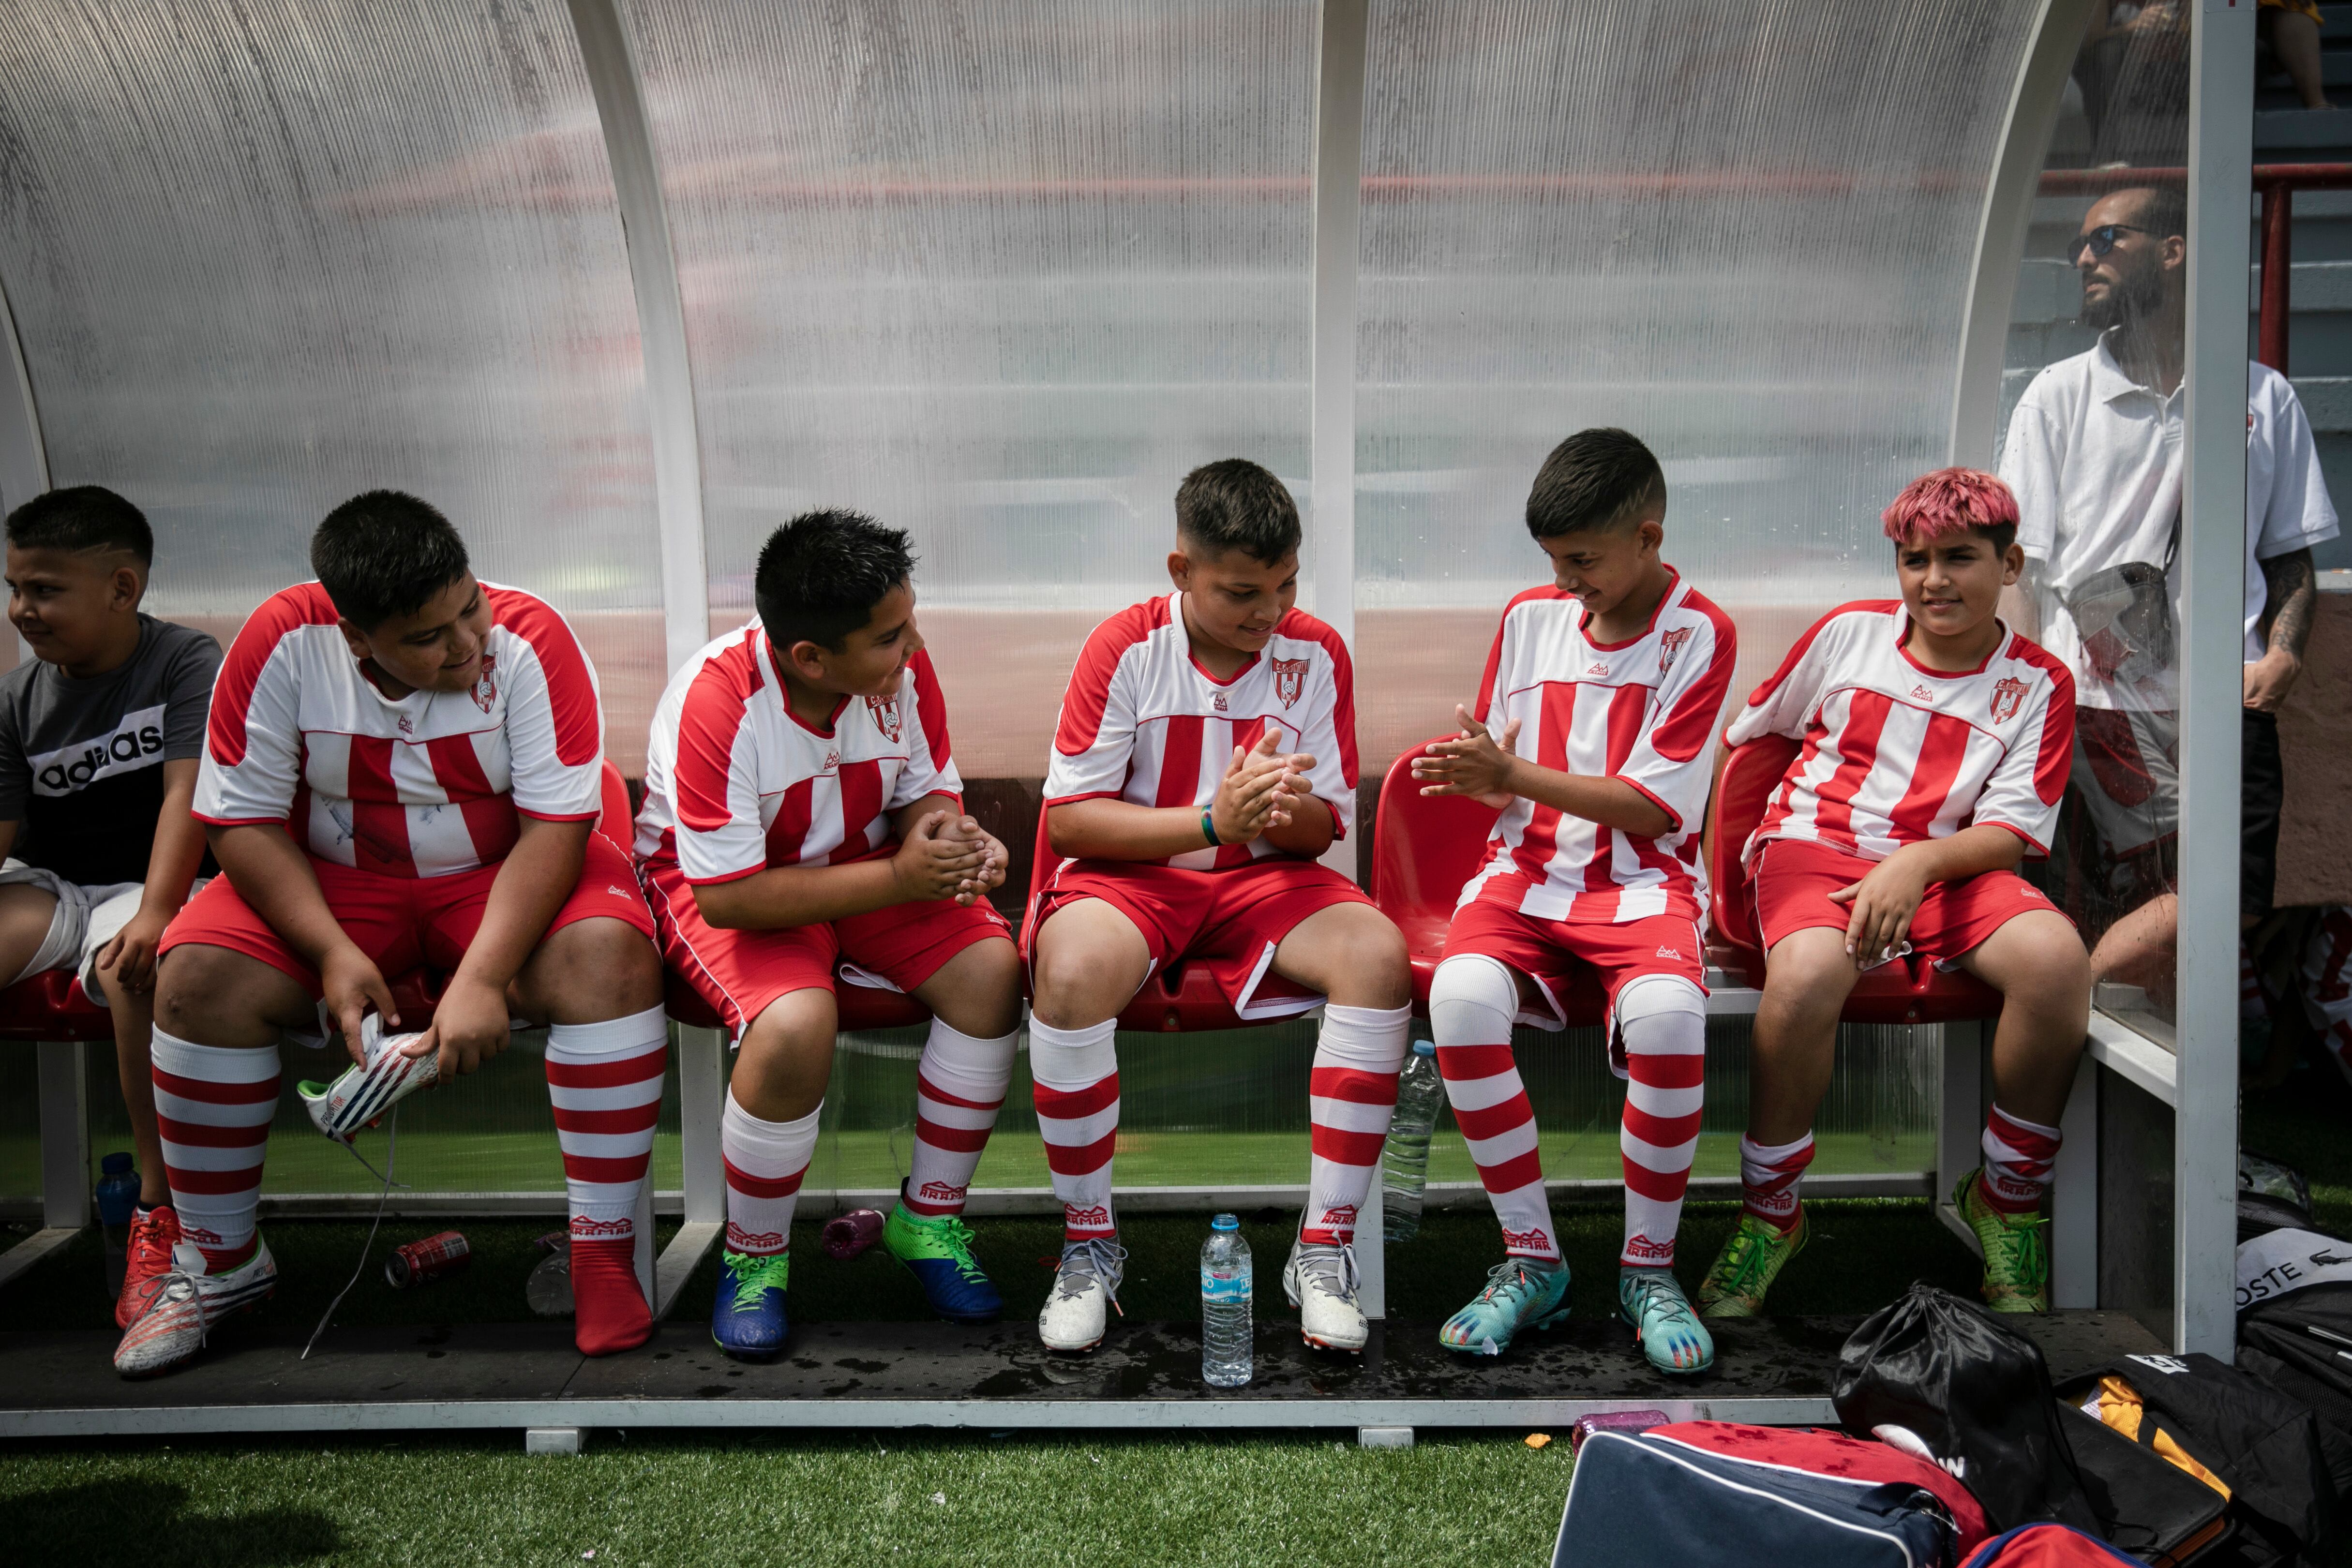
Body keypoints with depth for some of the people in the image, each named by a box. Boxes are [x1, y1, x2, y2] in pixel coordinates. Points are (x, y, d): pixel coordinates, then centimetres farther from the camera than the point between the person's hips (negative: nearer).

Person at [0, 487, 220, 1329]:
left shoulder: (185, 661, -5)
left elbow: (187, 793, -17)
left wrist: (155, 911, -30)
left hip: (144, 883, -4)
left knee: (141, 965, -38)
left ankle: (161, 1211, -28)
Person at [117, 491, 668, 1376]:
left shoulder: (527, 639, -20)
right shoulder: (285, 641, -15)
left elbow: (556, 826, -22)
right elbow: (241, 819, -10)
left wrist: (482, 978, -32)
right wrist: (333, 952, -23)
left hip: (507, 875, -1)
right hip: (333, 880, 2)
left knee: (612, 954, -32)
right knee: (197, 974, -23)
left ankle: (606, 1255, -23)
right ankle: (220, 1263, -3)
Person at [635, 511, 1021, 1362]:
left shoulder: (901, 664, -14)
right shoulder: (713, 702, -30)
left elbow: (926, 791, 2)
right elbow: (727, 895, -29)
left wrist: (952, 839, -24)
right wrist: (897, 879, -32)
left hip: (867, 865, 5)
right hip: (721, 886, -5)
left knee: (992, 967, -19)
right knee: (797, 1023, -34)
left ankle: (930, 1217, 1)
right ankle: (754, 1258, -6)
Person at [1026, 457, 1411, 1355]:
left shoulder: (1317, 654, 0)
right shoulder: (1125, 648, -8)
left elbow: (1326, 827, 4)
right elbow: (1067, 817, -10)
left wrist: (1295, 809, -22)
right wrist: (1211, 822, -21)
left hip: (1264, 877, 3)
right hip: (1131, 874, -2)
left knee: (1378, 954, -28)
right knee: (1072, 970, -36)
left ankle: (1324, 1248, -17)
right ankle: (1089, 1242, -13)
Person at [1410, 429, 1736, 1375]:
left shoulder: (1699, 635, -2)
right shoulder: (1530, 616, 11)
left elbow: (1655, 807, -9)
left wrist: (1514, 775, -16)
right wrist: (1473, 778, -7)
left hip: (1641, 879, -3)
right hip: (1528, 869, 3)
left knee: (1666, 1013, -36)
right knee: (1462, 997, -29)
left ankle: (1649, 1266, -11)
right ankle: (1532, 1262, -12)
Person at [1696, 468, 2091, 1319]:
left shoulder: (2037, 683, 6)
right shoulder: (1850, 632, 7)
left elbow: (2012, 831, -2)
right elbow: (1746, 734, 17)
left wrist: (1917, 865, -22)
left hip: (1948, 866, 1)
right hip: (1815, 847, -1)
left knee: (2057, 956, -31)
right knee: (1807, 975, -36)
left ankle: (2006, 1195, -5)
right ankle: (1768, 1211, -12)